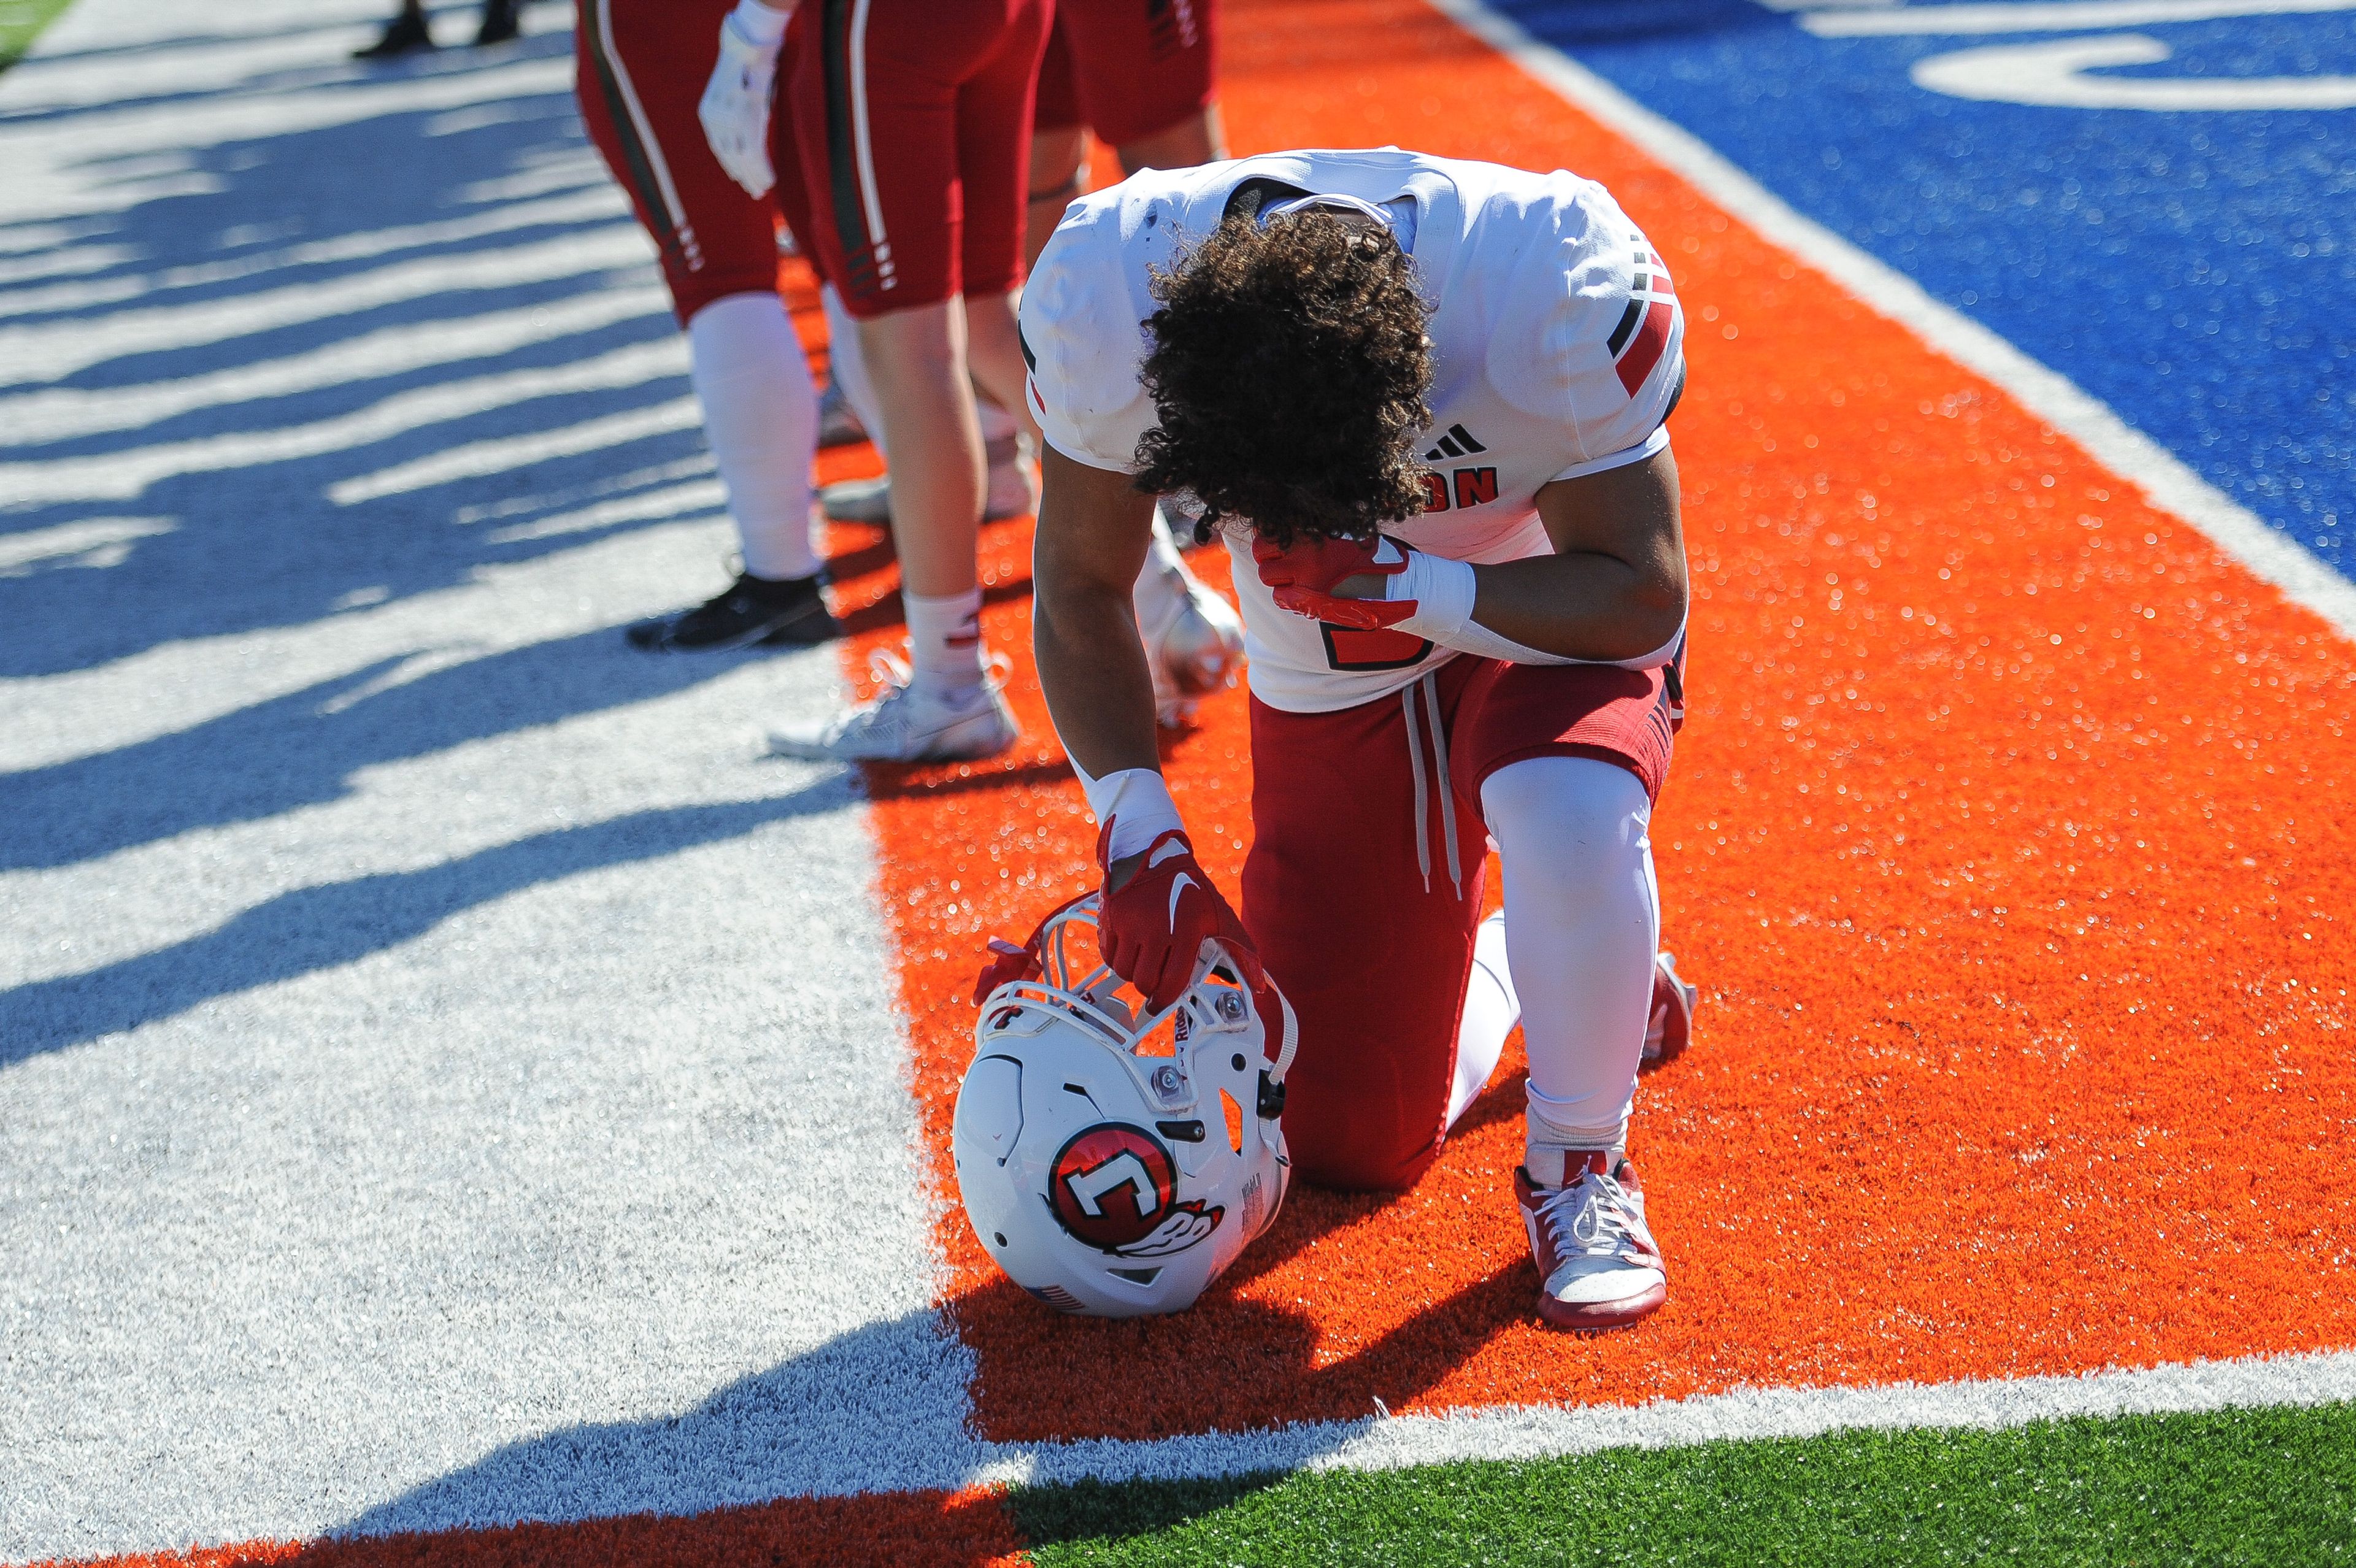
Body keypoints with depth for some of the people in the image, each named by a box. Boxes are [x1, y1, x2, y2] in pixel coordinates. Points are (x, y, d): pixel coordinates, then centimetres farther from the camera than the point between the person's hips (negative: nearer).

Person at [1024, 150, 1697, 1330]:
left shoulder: (1565, 287, -34)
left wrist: (1403, 586, -39)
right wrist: (1139, 834, -23)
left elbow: (1641, 598, -24)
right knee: (1356, 1151, 3)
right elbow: (1081, 591, -11)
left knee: (1570, 811, -40)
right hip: (1325, 684, 2)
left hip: (1550, 625, -2)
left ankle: (1579, 1163, -12)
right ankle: (1504, 966, 36)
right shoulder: (1101, 300, -28)